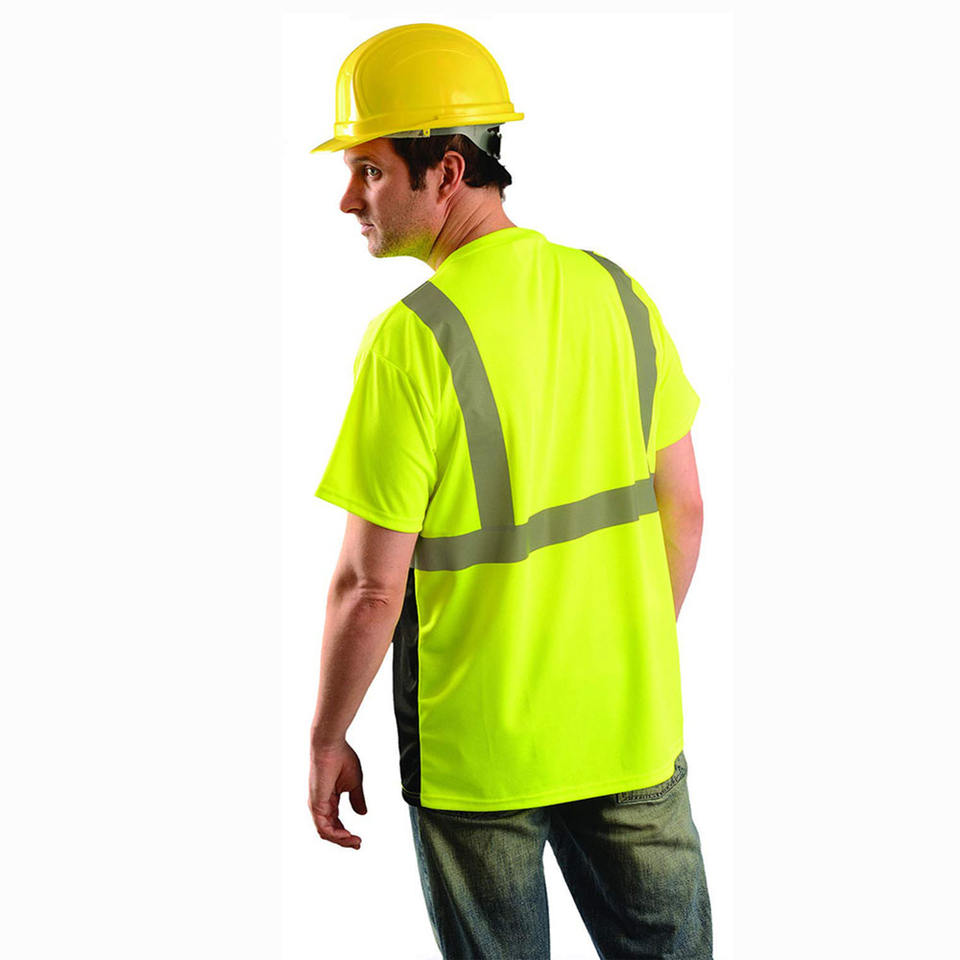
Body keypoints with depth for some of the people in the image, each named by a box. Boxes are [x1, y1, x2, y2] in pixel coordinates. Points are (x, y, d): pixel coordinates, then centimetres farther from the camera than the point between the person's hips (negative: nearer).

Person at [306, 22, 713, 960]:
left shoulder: (413, 338, -20)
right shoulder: (615, 291, -2)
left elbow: (372, 585, -18)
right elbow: (684, 509, 4)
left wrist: (326, 741, -3)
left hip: (478, 749, -4)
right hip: (635, 728, 5)